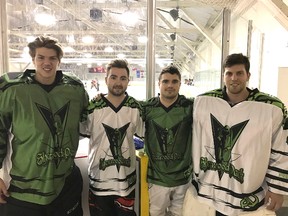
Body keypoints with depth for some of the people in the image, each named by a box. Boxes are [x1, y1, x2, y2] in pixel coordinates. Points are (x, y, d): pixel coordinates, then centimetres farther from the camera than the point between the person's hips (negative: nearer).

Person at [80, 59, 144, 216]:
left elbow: (144, 134, 9)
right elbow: (80, 134, 0)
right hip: (99, 179, -1)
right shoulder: (92, 108, -12)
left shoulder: (136, 108, -4)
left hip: (127, 179, 2)